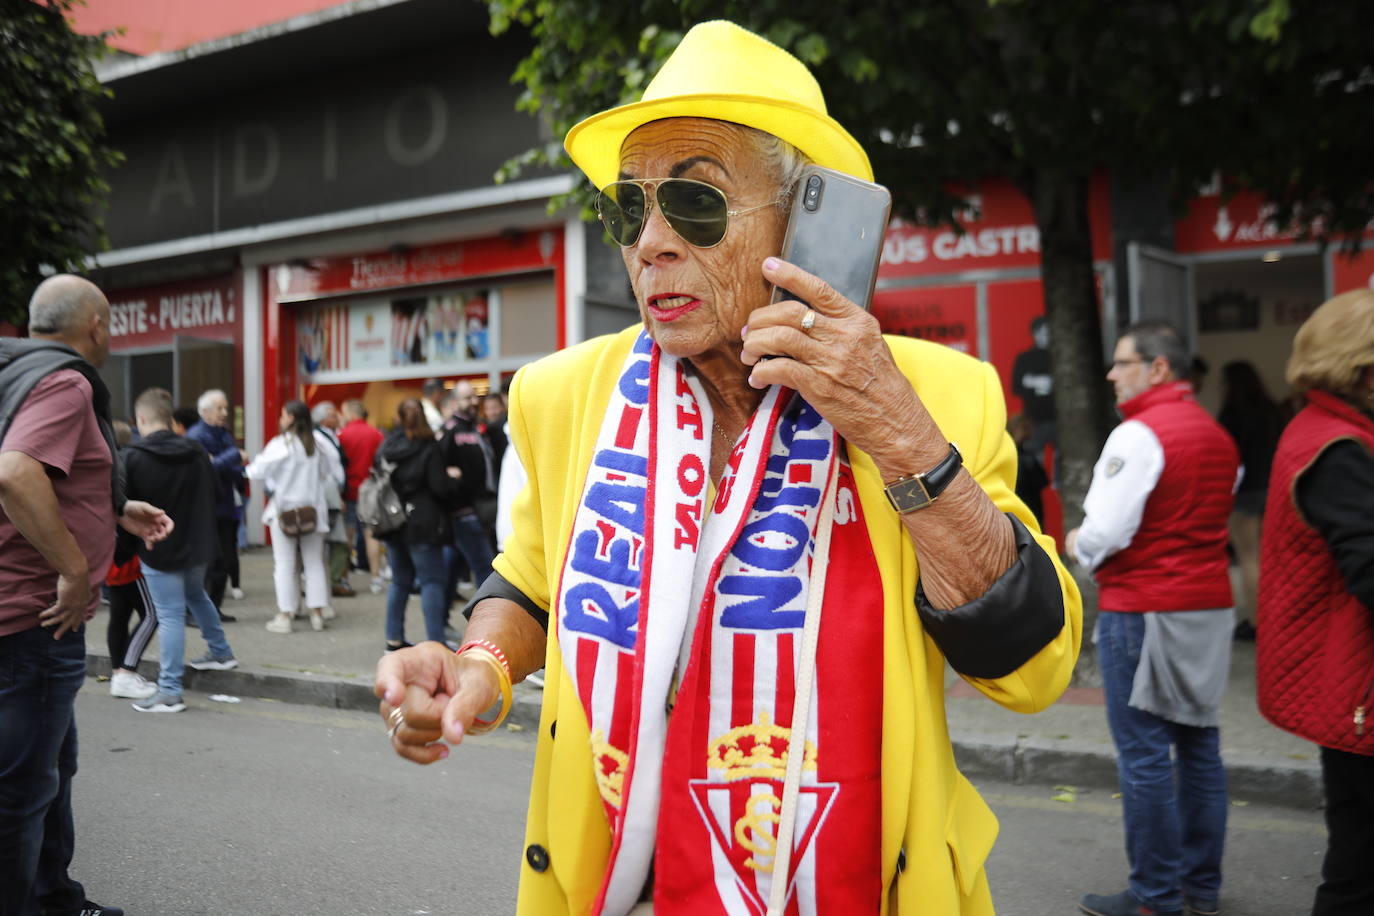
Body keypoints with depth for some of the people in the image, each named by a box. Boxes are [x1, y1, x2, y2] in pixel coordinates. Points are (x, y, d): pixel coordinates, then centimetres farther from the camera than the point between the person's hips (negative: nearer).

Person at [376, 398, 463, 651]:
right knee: (432, 581, -2)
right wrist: (453, 478, 5)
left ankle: (394, 640, 19)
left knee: (400, 581, 16)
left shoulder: (386, 448, 5)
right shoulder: (428, 448, -11)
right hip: (422, 525, -6)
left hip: (393, 524, 6)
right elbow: (440, 488, -13)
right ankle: (436, 642, -6)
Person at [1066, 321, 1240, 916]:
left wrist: (1077, 545, 1)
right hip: (1210, 606, 9)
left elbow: (1106, 531, -21)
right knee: (1199, 745, 13)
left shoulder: (1139, 434, -14)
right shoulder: (1218, 436, 14)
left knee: (1144, 754, -2)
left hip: (1143, 611, -9)